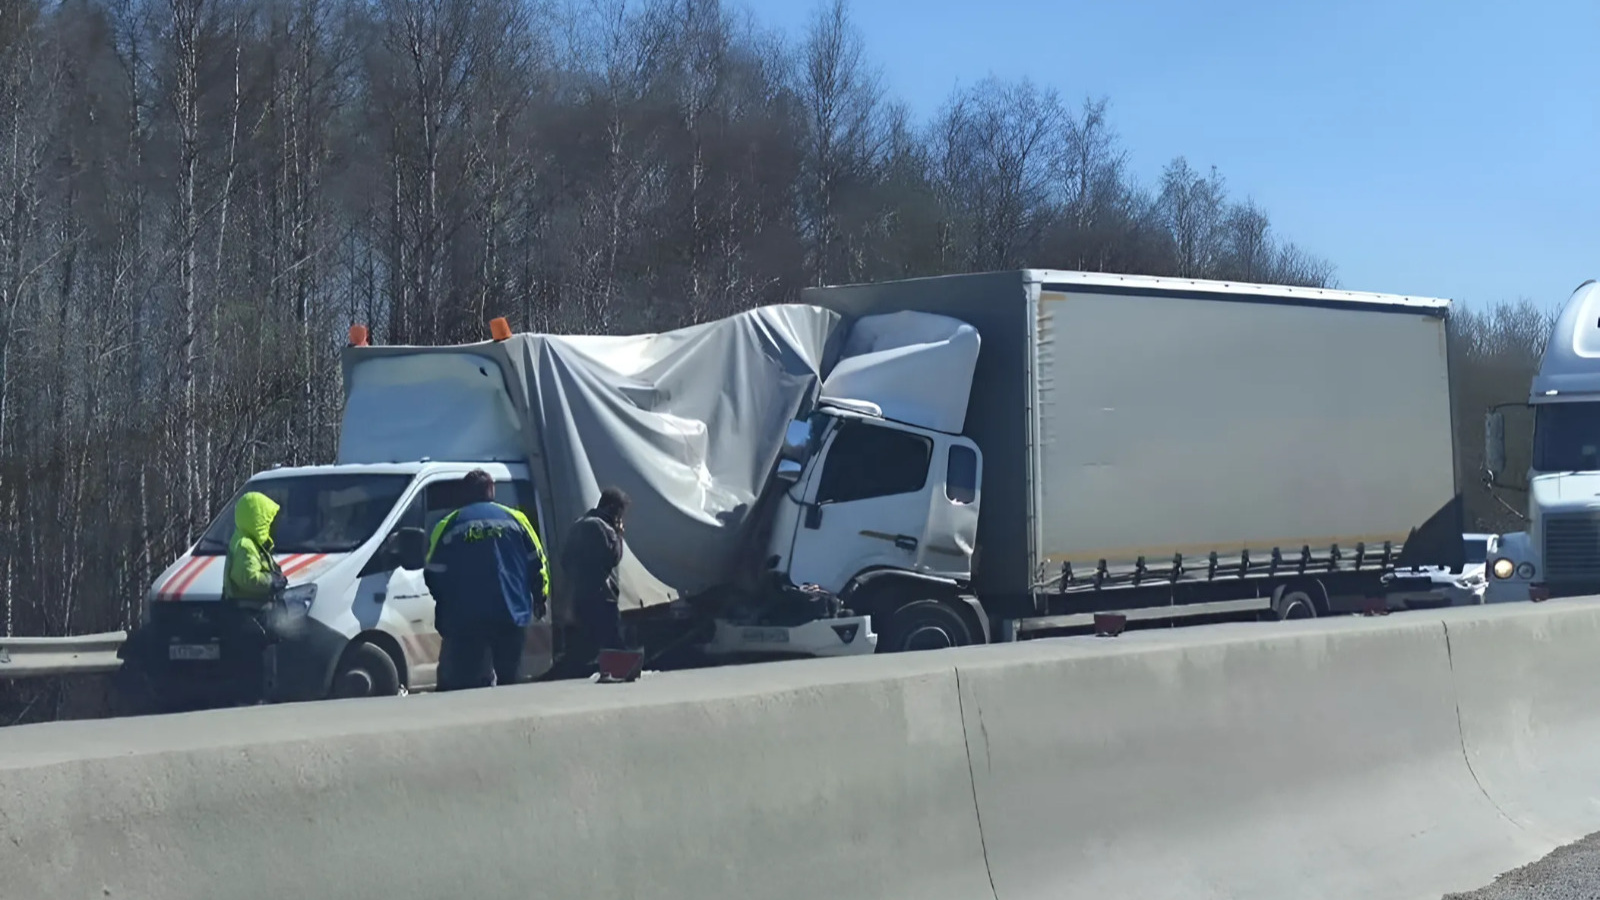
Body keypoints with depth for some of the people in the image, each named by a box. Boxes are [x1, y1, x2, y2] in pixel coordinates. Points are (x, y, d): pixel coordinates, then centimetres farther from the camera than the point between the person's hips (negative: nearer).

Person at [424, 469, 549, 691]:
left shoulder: (448, 526, 3)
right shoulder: (515, 519, 6)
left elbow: (433, 574, 5)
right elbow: (537, 563, 9)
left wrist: (444, 612, 21)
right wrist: (539, 598, 23)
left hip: (464, 619, -1)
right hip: (511, 615, 1)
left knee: (460, 685, 1)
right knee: (509, 680, 12)